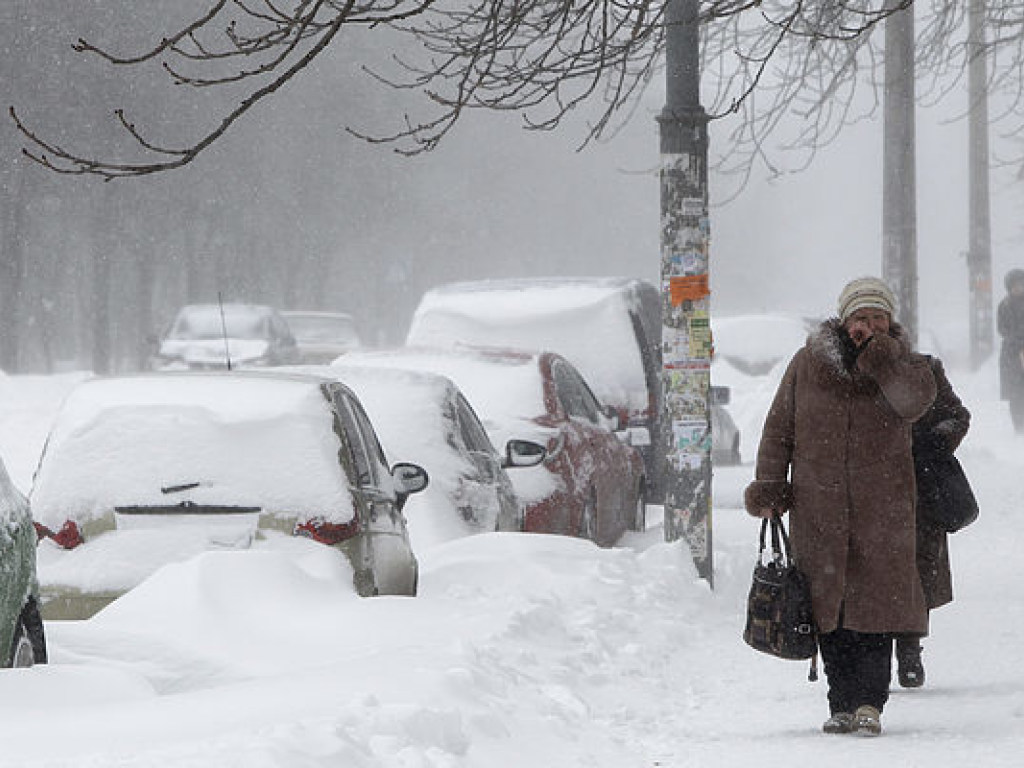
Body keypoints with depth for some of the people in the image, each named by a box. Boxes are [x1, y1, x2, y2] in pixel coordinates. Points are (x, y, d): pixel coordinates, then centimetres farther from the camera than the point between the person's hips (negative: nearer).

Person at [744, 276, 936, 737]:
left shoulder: (900, 365, 5)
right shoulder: (808, 365, 6)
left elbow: (916, 401, -17)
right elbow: (779, 430, 10)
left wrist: (876, 350, -17)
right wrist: (768, 489, 3)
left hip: (881, 507, -1)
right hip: (817, 507, 1)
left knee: (876, 602, -8)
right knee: (829, 604, 3)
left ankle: (869, 702, -3)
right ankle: (842, 703, 10)